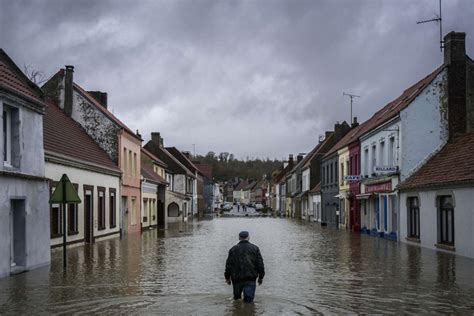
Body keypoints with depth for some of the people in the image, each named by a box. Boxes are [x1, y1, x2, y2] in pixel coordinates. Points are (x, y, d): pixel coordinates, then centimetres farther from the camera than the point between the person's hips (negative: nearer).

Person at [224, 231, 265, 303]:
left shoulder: (233, 249, 3)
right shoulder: (255, 248, 4)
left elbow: (228, 265, 3)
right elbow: (260, 264, 2)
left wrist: (227, 278, 12)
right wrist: (261, 277, 10)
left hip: (237, 278, 1)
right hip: (250, 278, -1)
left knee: (237, 297, 19)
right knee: (248, 300, -2)